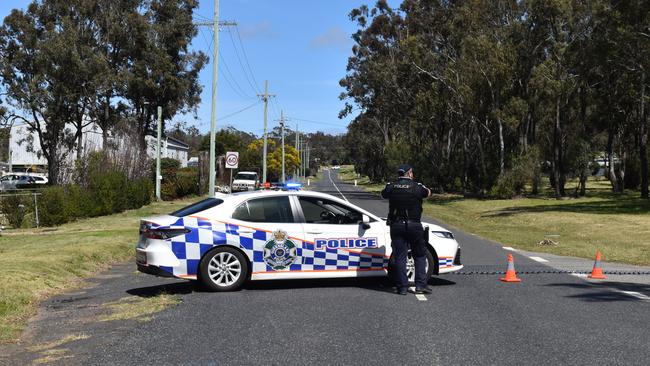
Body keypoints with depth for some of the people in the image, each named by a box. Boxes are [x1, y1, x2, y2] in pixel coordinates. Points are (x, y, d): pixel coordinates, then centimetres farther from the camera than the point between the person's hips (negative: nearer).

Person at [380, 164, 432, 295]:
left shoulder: (391, 187, 1)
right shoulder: (417, 187, -5)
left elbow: (383, 194, 22)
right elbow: (428, 193, 14)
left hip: (396, 226, 2)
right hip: (414, 225, -2)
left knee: (399, 257, 5)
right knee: (420, 255, 11)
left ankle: (402, 287, 4)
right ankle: (421, 284, 7)